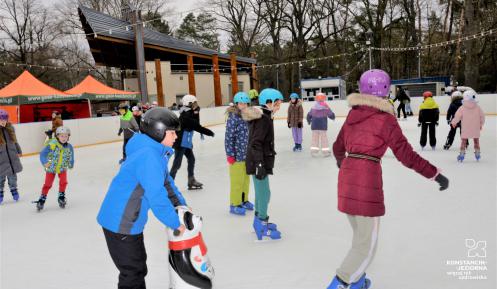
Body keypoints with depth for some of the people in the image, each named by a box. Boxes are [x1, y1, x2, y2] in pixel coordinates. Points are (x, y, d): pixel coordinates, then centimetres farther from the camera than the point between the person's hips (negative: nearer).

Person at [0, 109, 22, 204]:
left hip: (12, 156, 4)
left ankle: (13, 189, 31)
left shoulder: (10, 128, 2)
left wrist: (18, 151, 20)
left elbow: (15, 140, 14)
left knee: (12, 174, 14)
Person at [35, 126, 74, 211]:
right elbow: (42, 154, -30)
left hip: (62, 168, 2)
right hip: (51, 168, -2)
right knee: (48, 184, 0)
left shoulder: (69, 147, -14)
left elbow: (71, 158, 0)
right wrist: (45, 162, -45)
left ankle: (61, 197, 15)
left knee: (63, 182, -8)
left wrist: (70, 164, -14)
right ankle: (42, 199, 17)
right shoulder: (52, 145, -26)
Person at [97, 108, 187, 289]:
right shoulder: (148, 156, -27)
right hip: (120, 224, -10)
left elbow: (166, 182, 14)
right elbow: (157, 198, -29)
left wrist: (181, 205, 6)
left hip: (130, 222, 10)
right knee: (133, 273, 5)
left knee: (138, 266, 24)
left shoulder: (157, 153, 5)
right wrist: (176, 224, -18)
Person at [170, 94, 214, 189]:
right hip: (181, 143, -10)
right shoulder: (186, 115, -20)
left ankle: (191, 181, 25)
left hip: (186, 142, 10)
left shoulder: (189, 113, 9)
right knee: (177, 163, -5)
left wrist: (196, 113, -3)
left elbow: (196, 125, 8)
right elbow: (197, 127, -21)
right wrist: (210, 132, -13)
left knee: (191, 159, 15)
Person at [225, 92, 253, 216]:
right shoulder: (233, 118, -16)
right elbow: (229, 137, -15)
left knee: (246, 179, 19)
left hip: (247, 154, 7)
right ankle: (234, 204, 18)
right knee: (237, 181, 3)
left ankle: (244, 200, 36)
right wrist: (230, 155, -15)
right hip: (237, 155, -7)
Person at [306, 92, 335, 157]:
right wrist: (333, 117, 20)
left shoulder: (313, 108, 1)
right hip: (323, 127, -3)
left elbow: (309, 115, 10)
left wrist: (309, 121, 29)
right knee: (324, 138, 5)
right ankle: (325, 151, 7)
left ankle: (314, 151, 9)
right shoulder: (326, 108, -10)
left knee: (315, 138, 10)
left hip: (314, 126, 3)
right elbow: (331, 115, -4)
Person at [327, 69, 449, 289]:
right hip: (367, 179, -7)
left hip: (346, 175, 7)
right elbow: (406, 155, -9)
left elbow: (338, 148, 18)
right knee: (367, 243, 5)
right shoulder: (386, 119, -7)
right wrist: (435, 174, -2)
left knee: (360, 234, 23)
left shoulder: (353, 115, 10)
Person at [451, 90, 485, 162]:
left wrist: (454, 122, 13)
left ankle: (462, 154, 6)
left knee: (464, 141, 9)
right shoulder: (477, 107, -3)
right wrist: (481, 124, 21)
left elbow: (457, 116, -6)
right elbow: (482, 116, 5)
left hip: (465, 129, -2)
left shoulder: (462, 108, -12)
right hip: (475, 129, 2)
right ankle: (477, 154, 23)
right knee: (476, 141, 17)